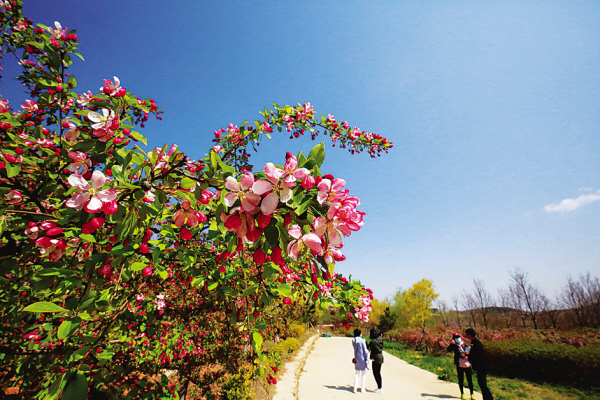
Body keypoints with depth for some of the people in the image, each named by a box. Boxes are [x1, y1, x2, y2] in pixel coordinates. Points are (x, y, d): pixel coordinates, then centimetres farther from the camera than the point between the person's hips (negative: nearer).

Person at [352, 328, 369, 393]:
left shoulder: (353, 340, 0)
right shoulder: (362, 340, -17)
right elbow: (365, 350, -14)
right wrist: (367, 359, -9)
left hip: (357, 359, 4)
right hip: (363, 359, -4)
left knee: (357, 373, 14)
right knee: (363, 373, 10)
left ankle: (355, 388, 10)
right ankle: (362, 389, 15)